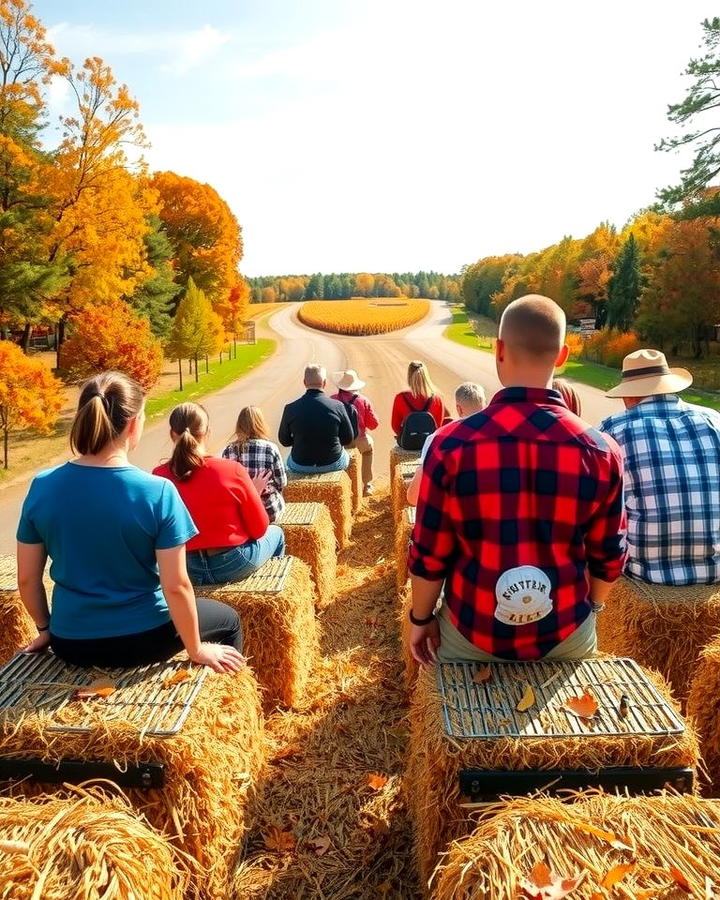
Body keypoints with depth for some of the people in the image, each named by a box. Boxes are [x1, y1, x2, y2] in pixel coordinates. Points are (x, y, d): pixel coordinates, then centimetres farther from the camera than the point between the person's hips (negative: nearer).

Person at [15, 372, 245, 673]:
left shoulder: (42, 487, -11)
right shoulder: (157, 492, -22)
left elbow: (27, 578, -2)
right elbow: (175, 587, -20)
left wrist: (46, 629, 16)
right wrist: (196, 650, -5)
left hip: (70, 643, 5)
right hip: (141, 639, -4)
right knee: (227, 619, 24)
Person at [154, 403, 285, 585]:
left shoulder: (158, 477, -13)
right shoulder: (232, 471, -21)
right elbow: (259, 529, -12)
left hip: (186, 570, 4)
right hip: (234, 566, -3)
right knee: (276, 533, 30)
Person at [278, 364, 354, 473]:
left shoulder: (290, 409, -14)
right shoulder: (338, 406, -16)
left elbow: (284, 441, 0)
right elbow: (348, 439, -5)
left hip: (301, 467, 1)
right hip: (334, 464, 0)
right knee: (344, 455, 36)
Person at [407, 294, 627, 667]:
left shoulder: (452, 445, -21)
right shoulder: (601, 451, -16)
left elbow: (429, 554, -13)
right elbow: (608, 556, -3)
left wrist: (421, 618, 5)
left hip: (472, 629, 0)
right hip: (566, 633, 1)